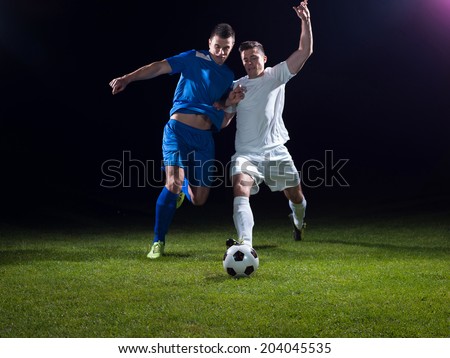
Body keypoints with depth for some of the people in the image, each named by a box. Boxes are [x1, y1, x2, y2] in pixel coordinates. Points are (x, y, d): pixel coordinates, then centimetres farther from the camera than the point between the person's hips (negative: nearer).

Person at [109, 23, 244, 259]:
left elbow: (222, 123, 15)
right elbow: (159, 67, -6)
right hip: (178, 129, -4)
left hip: (204, 138, 4)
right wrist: (128, 78, -18)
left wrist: (231, 104, -4)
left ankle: (182, 187, 42)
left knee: (198, 200, 3)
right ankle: (158, 242, -6)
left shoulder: (229, 76, 17)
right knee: (173, 182, -22)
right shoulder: (194, 58, 6)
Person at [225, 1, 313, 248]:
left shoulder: (277, 76, 4)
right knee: (240, 191, -26)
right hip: (246, 153, 0)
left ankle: (298, 222, 46)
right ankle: (245, 243, -37)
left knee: (295, 196, 11)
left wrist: (305, 22, -14)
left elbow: (305, 52, -3)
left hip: (276, 151, 0)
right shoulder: (236, 86, 9)